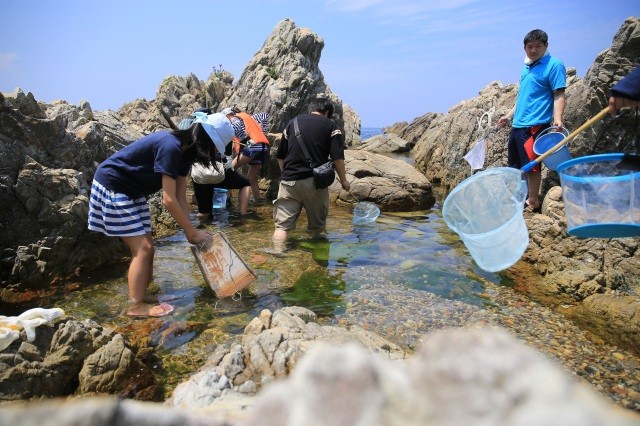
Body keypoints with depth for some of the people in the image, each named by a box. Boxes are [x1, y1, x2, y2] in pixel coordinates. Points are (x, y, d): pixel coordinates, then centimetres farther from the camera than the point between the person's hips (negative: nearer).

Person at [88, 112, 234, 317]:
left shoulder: (183, 150, 1)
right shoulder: (171, 147, -28)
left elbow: (180, 197, 3)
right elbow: (169, 200, -27)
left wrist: (189, 232, -1)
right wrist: (192, 232, -19)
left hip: (131, 191, 10)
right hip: (112, 186, -9)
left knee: (145, 246, 10)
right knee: (143, 248, -8)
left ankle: (143, 291, 23)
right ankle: (137, 306, 2)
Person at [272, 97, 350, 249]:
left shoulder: (292, 123, 14)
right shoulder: (330, 125, 5)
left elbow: (280, 156, 16)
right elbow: (338, 158, -4)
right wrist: (343, 181, 7)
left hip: (289, 181, 2)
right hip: (315, 181, -2)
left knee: (282, 225, 2)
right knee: (317, 225, 15)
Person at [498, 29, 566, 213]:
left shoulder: (554, 65, -5)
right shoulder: (527, 67, 17)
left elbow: (559, 95, -12)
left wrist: (557, 119, -26)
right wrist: (509, 115, 26)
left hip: (534, 125, -8)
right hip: (517, 124, 8)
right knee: (516, 165, 14)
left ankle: (533, 202, 7)